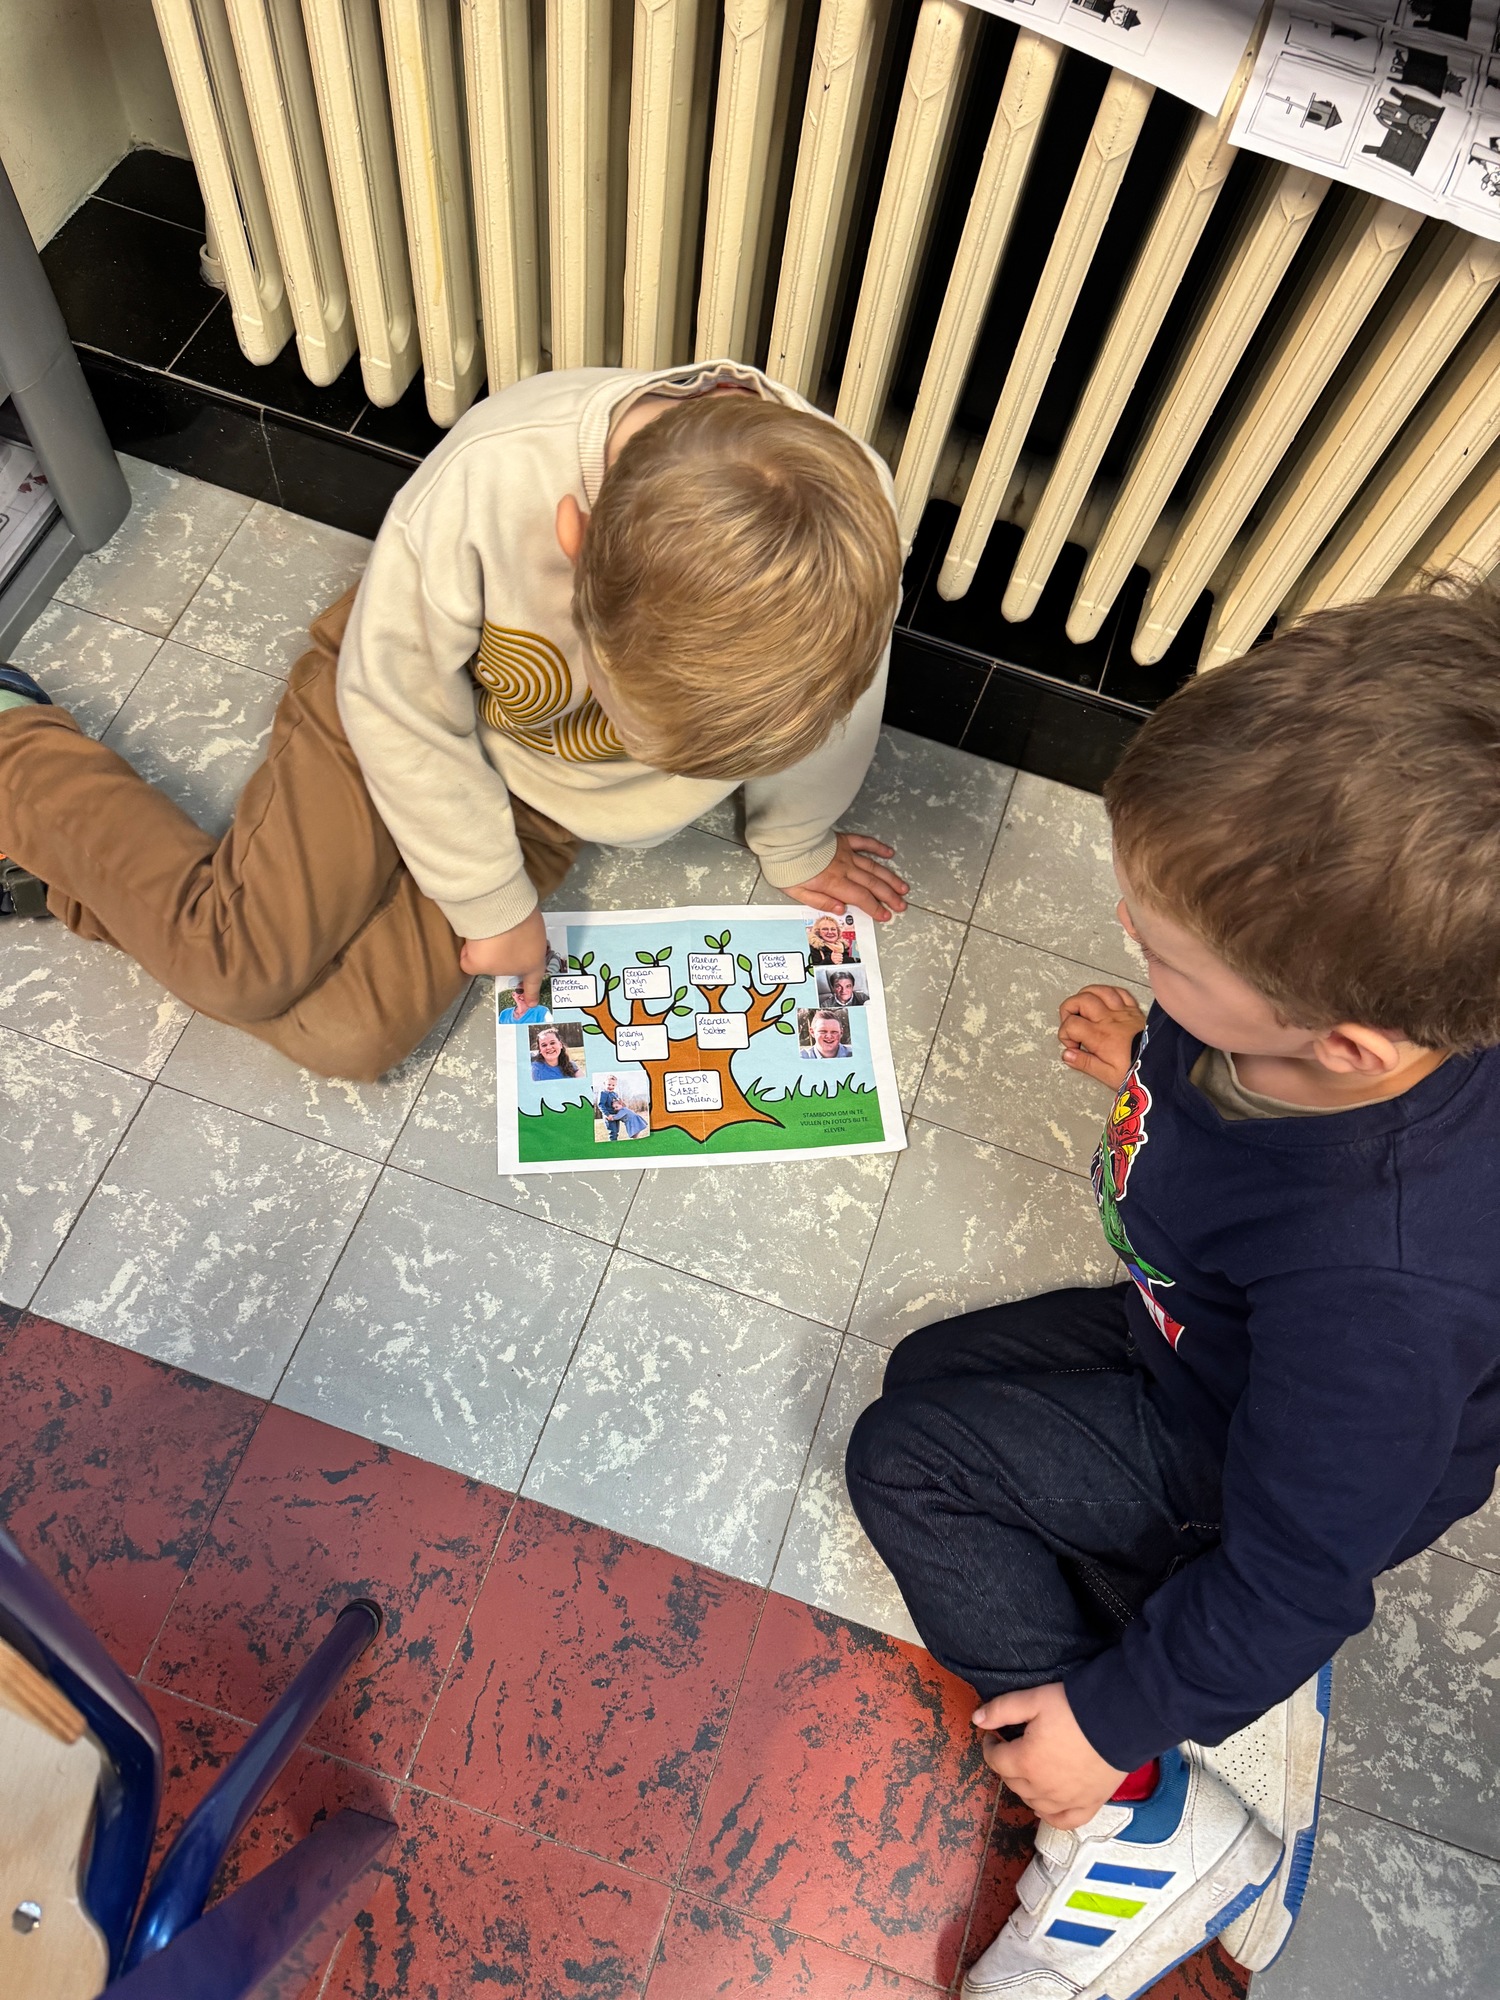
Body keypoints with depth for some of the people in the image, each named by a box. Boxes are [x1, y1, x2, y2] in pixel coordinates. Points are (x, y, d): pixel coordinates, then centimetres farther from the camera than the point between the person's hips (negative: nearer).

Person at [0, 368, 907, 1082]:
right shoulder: (489, 483, -39)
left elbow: (823, 723, -9)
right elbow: (402, 709, -20)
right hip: (415, 698, -2)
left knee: (345, 1036, -6)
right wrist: (495, 903, -10)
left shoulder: (852, 526, -32)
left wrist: (795, 849, 9)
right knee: (244, 961, -12)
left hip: (553, 794, 3)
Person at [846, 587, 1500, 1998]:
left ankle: (1139, 1824, 1)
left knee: (904, 1458, -6)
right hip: (1213, 1334, 8)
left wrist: (1110, 1715, -15)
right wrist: (1153, 1066, 11)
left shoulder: (1383, 1288, -44)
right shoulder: (1363, 989, -26)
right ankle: (1233, 1698, 9)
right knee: (931, 1372, 11)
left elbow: (1301, 1564, -28)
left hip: (1245, 1450, -7)